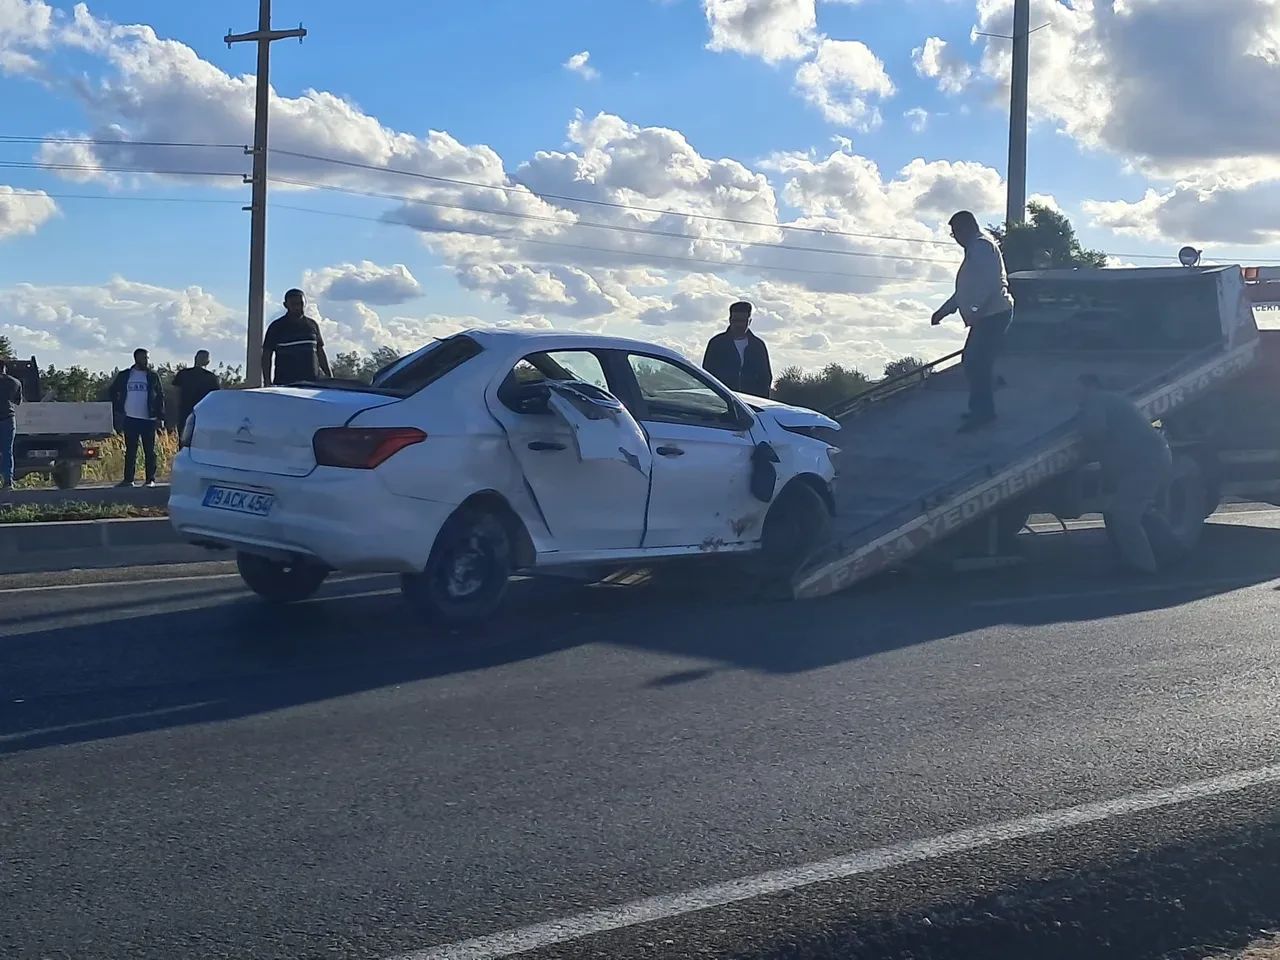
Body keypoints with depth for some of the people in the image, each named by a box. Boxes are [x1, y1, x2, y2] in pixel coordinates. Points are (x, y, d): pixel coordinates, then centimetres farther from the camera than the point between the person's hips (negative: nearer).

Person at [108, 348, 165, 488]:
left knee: (149, 451, 1)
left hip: (148, 419, -1)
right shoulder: (124, 376, 6)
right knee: (130, 451, 5)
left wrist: (160, 416, -4)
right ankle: (128, 479, 7)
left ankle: (151, 479, 4)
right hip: (130, 419, 1)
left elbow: (160, 396, 4)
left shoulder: (153, 376, 4)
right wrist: (118, 410, 4)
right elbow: (112, 392, 14)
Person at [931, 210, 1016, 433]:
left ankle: (982, 412, -9)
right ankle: (981, 409, 20)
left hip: (992, 315, -11)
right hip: (987, 316, 11)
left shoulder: (982, 246, -11)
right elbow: (966, 289, 30)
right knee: (975, 362, 14)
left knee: (976, 363, -12)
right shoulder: (975, 248, 23)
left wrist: (978, 309, -31)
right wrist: (943, 310, 31)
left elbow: (991, 282, -25)